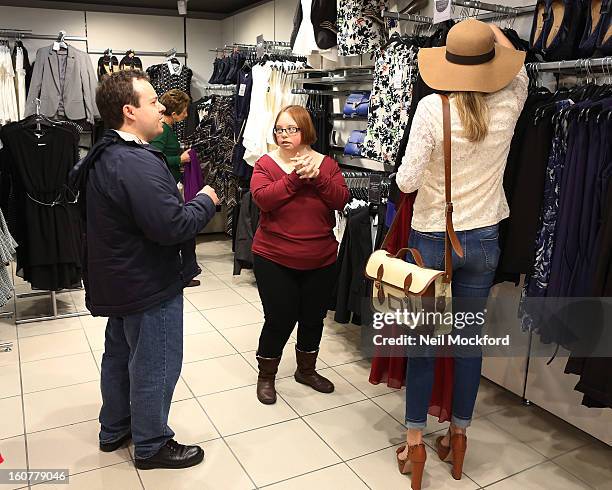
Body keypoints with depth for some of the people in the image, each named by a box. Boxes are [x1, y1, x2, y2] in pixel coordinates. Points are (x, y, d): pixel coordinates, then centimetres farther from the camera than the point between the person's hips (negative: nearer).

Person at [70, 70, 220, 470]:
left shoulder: (103, 156, 7)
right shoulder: (138, 164, -28)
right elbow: (172, 227, -31)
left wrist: (185, 201, 8)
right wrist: (206, 202, -15)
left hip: (120, 282, 11)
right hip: (150, 286, -10)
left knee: (119, 354, 23)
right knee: (155, 366, 6)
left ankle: (114, 430, 41)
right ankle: (152, 445, 24)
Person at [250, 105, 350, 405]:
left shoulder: (326, 164, 3)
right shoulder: (265, 164, -4)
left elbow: (341, 200, -9)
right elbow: (262, 198, -21)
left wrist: (316, 177, -23)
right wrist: (296, 177, -26)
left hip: (321, 261, 3)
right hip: (274, 259, -3)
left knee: (314, 318, 16)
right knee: (280, 320, 2)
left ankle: (306, 370, 40)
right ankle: (266, 376, 26)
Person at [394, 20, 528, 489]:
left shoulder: (432, 108, -14)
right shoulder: (508, 106, -3)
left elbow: (407, 181, -18)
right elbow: (519, 69, 20)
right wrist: (493, 33, 34)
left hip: (431, 239, -3)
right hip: (484, 240, 3)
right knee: (471, 339, 14)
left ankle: (415, 442, 19)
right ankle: (458, 436, 29)